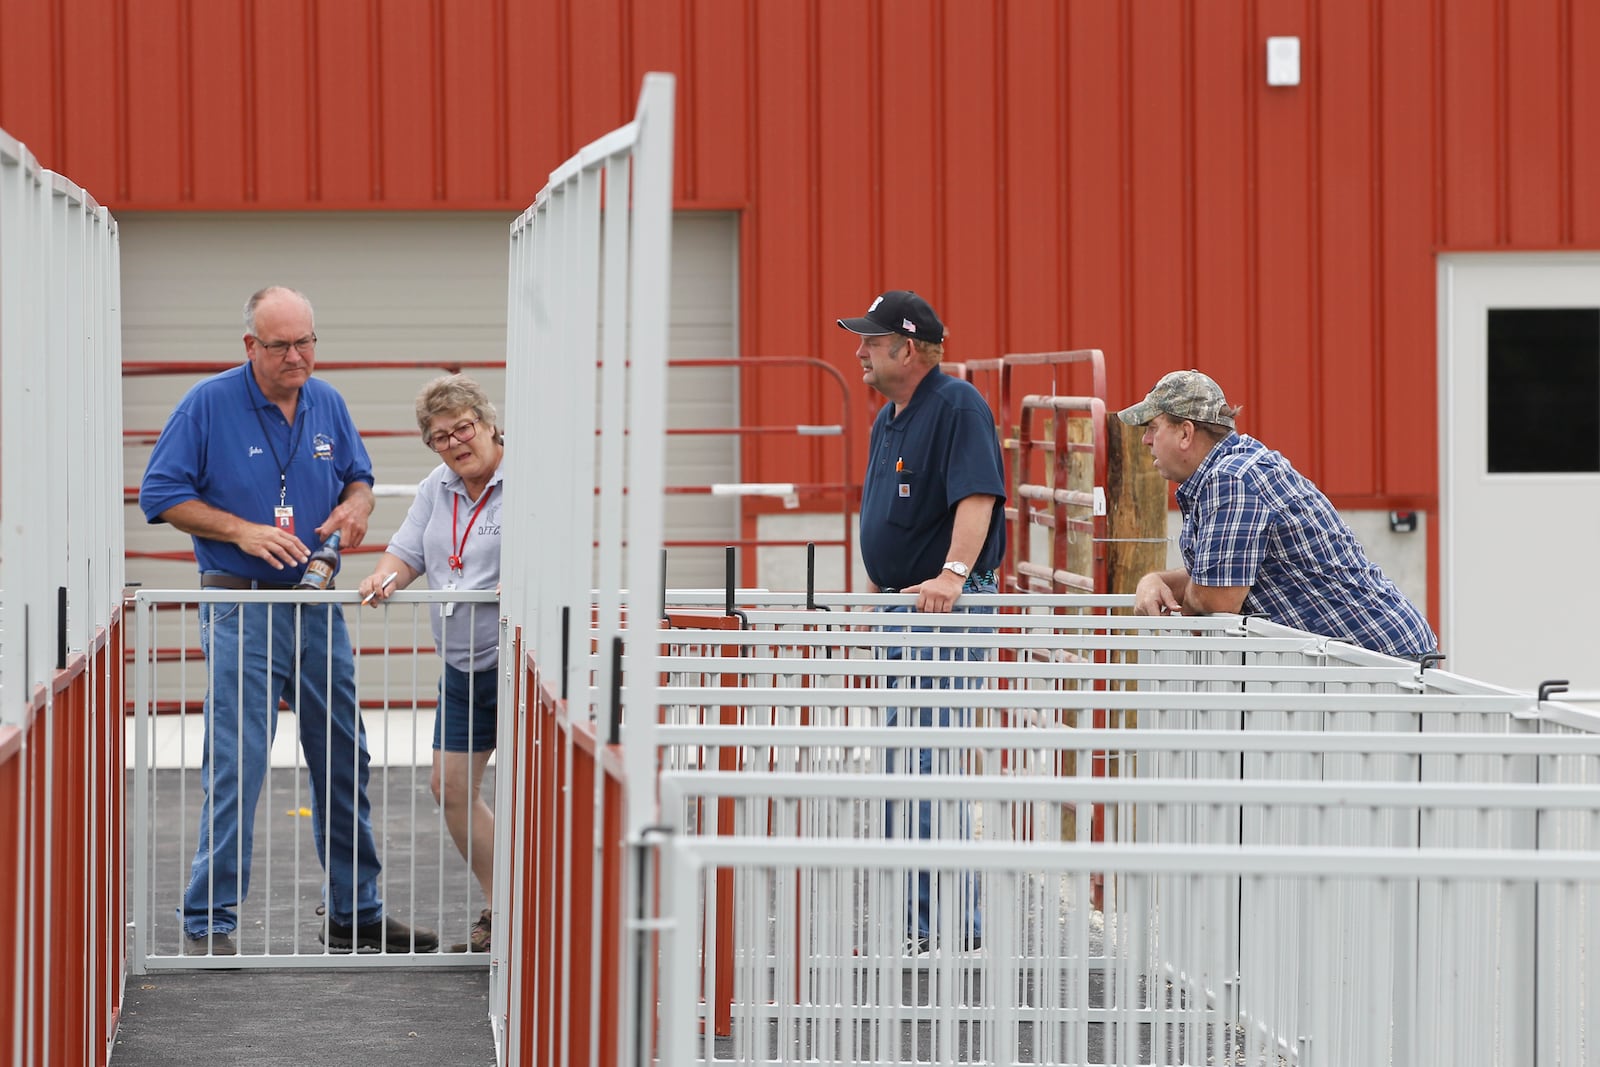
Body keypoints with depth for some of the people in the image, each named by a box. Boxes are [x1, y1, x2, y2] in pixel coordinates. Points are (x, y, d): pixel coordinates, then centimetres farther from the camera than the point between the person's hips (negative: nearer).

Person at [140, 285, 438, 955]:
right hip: (242, 612, -6)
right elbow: (161, 493, -7)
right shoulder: (210, 404, -7)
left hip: (318, 609, 6)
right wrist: (242, 531, -16)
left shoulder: (328, 404, 8)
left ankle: (356, 917, 22)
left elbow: (358, 476, 21)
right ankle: (209, 925, -3)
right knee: (235, 768, -9)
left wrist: (356, 505, -3)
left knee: (343, 765, 11)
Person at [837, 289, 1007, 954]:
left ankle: (954, 923, -10)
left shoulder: (958, 406, -13)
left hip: (947, 607, -10)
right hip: (900, 604, 10)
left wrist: (953, 573, -37)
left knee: (933, 766, -12)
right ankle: (913, 917, 18)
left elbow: (976, 497, -26)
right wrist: (882, 588, 25)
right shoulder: (888, 418, 17)